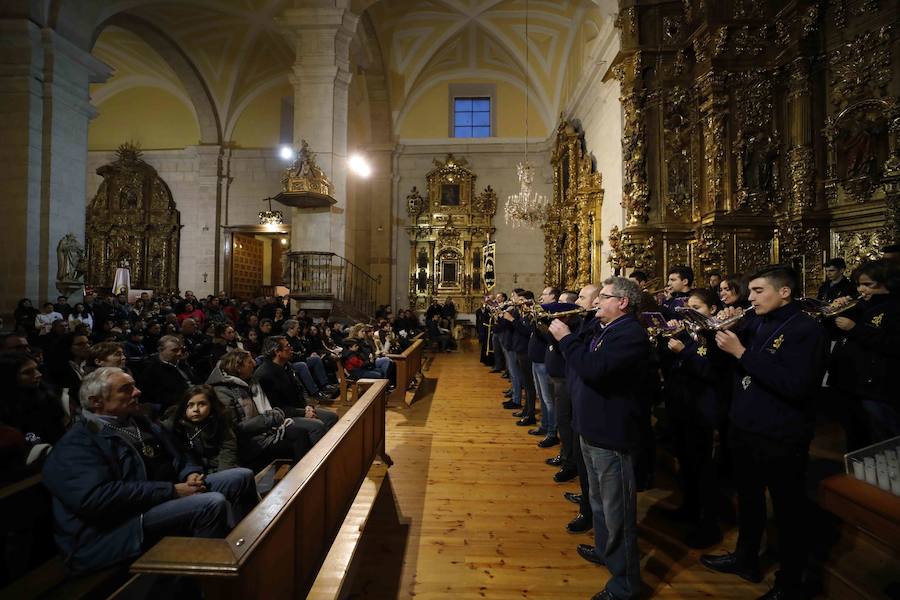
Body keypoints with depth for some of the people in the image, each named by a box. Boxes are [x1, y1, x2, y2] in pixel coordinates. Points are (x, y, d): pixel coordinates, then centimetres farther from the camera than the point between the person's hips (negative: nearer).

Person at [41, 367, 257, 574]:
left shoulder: (139, 423, 15)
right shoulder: (76, 445, -10)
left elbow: (178, 459, 17)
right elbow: (97, 498, -25)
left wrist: (191, 474, -7)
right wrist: (172, 491, -23)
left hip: (162, 500, 9)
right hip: (116, 528, -8)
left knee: (241, 477, -2)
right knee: (212, 503, -31)